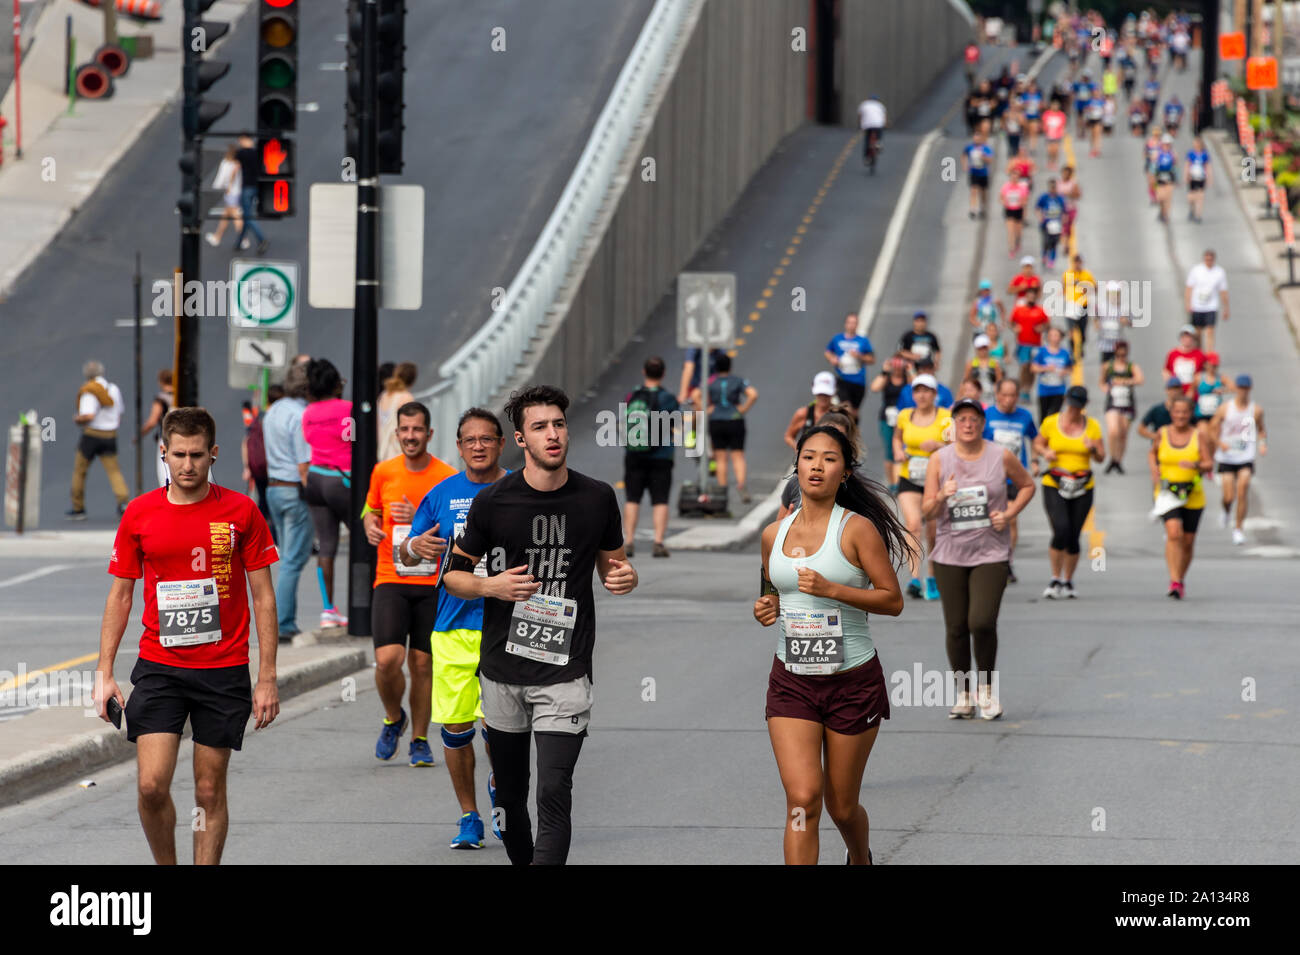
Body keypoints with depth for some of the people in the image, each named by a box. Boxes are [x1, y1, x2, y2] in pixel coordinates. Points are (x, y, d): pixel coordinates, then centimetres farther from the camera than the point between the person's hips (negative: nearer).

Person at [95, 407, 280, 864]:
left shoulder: (240, 511, -1)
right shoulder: (139, 513, 3)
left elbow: (263, 597, 2)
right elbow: (120, 594, 9)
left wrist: (267, 677, -4)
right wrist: (104, 672, 2)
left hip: (224, 670, -1)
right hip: (158, 667, 1)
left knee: (209, 791, 3)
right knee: (151, 785, -11)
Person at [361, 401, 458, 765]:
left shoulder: (449, 478, -2)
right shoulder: (383, 472, 5)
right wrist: (370, 526, 0)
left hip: (432, 584, -1)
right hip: (390, 581, 1)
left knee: (422, 664, 3)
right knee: (388, 659, -14)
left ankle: (419, 739, 19)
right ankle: (393, 718, 14)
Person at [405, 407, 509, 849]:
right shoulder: (442, 494, 7)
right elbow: (403, 555, 11)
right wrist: (416, 547, -11)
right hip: (453, 625, 2)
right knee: (455, 727, 1)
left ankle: (498, 785, 21)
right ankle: (468, 817, 17)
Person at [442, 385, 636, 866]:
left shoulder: (597, 498, 1)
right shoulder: (492, 501, -3)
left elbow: (610, 563, 17)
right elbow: (453, 575, 6)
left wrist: (625, 577, -7)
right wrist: (491, 586, -14)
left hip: (565, 673, -1)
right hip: (503, 669, 1)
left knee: (554, 793, -13)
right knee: (510, 792, 11)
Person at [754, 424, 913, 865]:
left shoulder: (858, 529, -9)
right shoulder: (774, 534, 6)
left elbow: (893, 600, -10)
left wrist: (831, 589, -22)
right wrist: (767, 607, -1)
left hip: (853, 682, -3)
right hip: (791, 681, 3)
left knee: (842, 808, 10)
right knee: (803, 800, -14)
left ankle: (860, 857, 45)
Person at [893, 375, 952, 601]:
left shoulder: (945, 418, -4)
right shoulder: (905, 416, 5)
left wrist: (938, 446, -24)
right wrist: (898, 452, 4)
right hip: (909, 480, 1)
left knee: (933, 534, 6)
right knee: (913, 524, -19)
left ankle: (932, 578, 26)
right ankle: (915, 578, -27)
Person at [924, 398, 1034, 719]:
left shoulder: (1001, 457, 0)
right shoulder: (939, 459, 2)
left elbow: (1027, 485, 17)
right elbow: (927, 512, 2)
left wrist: (1010, 513, 1)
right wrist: (941, 497, -20)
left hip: (991, 553, -2)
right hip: (950, 554, 2)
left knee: (982, 622, -15)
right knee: (956, 627, 3)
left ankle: (987, 690, 5)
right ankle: (963, 695, 16)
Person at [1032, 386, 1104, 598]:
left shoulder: (1092, 426, 3)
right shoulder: (1051, 422, 0)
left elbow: (1101, 457, 6)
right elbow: (1037, 443, 14)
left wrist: (1093, 449, -16)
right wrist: (1045, 452, -8)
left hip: (1083, 487, 2)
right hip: (1055, 485, -2)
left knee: (1073, 537, 2)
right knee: (1061, 532, -17)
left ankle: (1068, 582, 21)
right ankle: (1055, 580, -1)